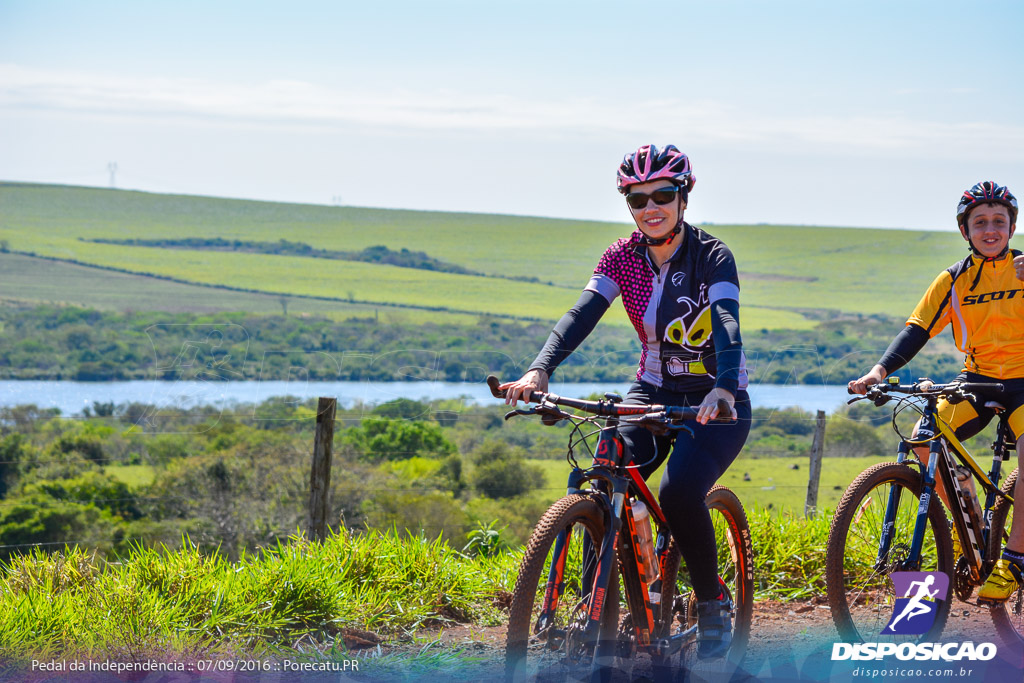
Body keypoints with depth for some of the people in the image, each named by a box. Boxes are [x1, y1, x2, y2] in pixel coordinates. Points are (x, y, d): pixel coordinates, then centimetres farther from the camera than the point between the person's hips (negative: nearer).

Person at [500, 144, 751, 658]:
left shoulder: (711, 256, -16)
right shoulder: (623, 257, -5)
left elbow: (726, 324, -32)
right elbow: (582, 314, -18)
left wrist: (723, 389, -52)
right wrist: (538, 371, -36)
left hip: (716, 402, -4)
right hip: (653, 391, 4)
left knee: (679, 493, -27)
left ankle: (713, 604, -3)